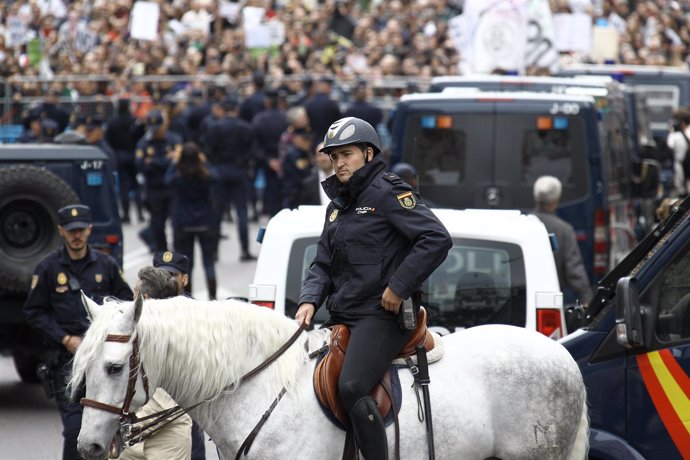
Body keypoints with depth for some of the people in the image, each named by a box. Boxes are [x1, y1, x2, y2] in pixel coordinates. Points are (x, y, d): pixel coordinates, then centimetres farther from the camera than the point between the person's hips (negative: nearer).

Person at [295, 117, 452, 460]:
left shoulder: (387, 193, -7)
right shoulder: (337, 206, 19)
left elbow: (437, 238, -18)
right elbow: (323, 264, 22)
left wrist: (398, 287, -18)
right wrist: (310, 300, 1)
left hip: (381, 315, -9)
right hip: (341, 316, 9)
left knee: (351, 387, -29)